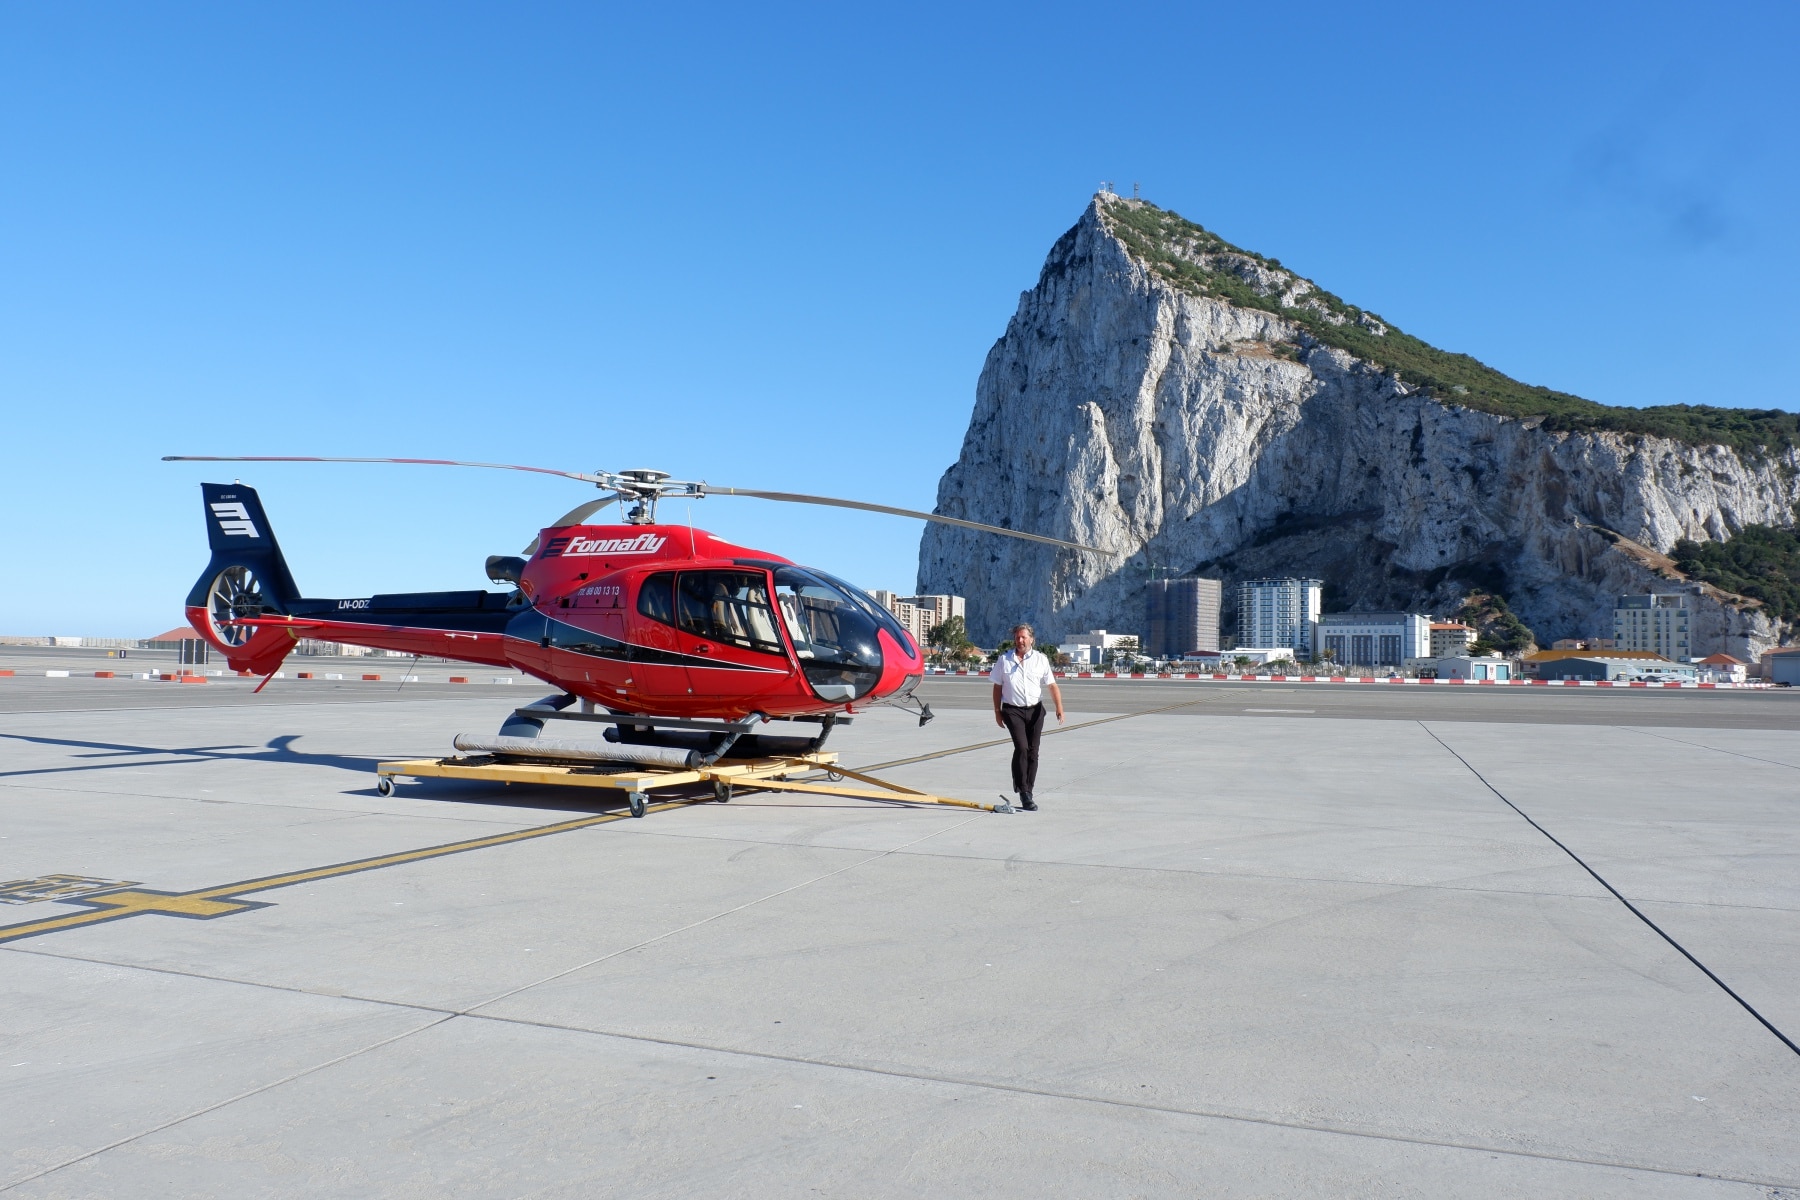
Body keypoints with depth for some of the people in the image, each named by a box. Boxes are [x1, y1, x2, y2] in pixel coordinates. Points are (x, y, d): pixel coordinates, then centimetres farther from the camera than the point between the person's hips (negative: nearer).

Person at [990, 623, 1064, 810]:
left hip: (1035, 710, 2)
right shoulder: (1004, 660, 4)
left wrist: (1059, 707, -14)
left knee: (1033, 751, 5)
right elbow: (997, 687, 9)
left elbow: (1052, 686, -1)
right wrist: (997, 711, 6)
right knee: (1021, 747, -18)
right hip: (1012, 710, -2)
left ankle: (1027, 792, 17)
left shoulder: (1041, 660, 4)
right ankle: (1023, 791, -14)